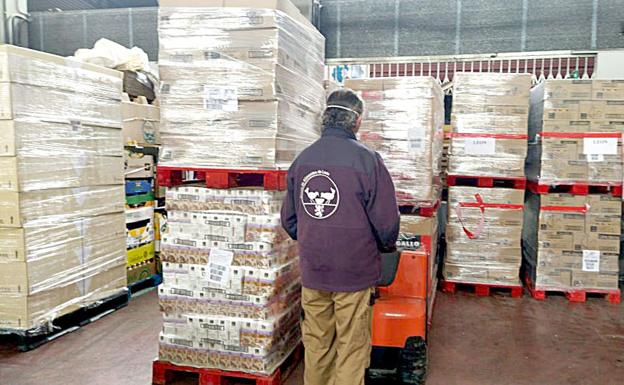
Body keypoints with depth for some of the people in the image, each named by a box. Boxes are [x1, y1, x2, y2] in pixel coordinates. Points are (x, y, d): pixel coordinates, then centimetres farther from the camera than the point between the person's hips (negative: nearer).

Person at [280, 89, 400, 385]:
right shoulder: (367, 160, -14)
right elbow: (387, 221, -12)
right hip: (354, 271, -4)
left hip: (312, 272, 5)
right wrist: (387, 246, 8)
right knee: (352, 349, 9)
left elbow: (288, 219, 7)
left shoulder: (302, 160, 1)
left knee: (316, 344, 18)